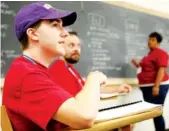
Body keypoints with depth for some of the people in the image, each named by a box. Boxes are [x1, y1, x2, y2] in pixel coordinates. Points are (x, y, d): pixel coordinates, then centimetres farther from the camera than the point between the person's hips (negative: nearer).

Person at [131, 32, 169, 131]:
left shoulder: (161, 53, -10)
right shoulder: (150, 54, 17)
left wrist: (156, 86, -26)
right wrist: (138, 65, 11)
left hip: (156, 86, -9)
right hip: (148, 87, 9)